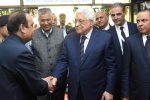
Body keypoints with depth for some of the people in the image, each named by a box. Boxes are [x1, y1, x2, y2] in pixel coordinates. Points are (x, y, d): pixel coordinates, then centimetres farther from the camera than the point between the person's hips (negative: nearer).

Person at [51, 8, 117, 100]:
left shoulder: (105, 38, -8)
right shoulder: (69, 38, 3)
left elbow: (111, 66, -7)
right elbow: (64, 60, 5)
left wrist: (109, 90, -9)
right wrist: (55, 77, -11)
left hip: (95, 92, -3)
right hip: (74, 91, 3)